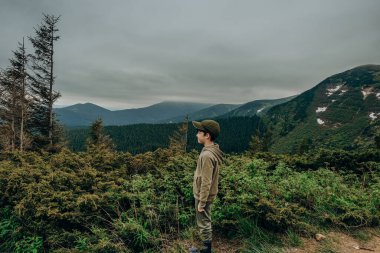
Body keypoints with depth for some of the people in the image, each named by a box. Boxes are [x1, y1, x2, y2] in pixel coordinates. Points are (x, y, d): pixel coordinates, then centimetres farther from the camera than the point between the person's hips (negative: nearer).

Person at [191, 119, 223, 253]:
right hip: (204, 194, 9)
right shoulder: (212, 150, 2)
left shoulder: (207, 155, -28)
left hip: (203, 196, -9)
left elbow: (206, 182, -26)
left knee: (204, 223, 7)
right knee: (205, 222, 22)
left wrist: (201, 202, -18)